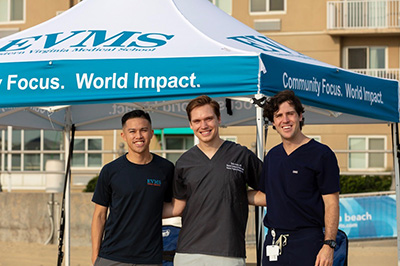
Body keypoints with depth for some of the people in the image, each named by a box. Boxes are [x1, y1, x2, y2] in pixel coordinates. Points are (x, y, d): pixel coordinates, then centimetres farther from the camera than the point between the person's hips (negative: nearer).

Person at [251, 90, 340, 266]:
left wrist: (328, 245, -14)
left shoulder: (321, 154, -4)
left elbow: (331, 203, -6)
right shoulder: (272, 157, 14)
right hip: (273, 244, 5)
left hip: (307, 242, -5)